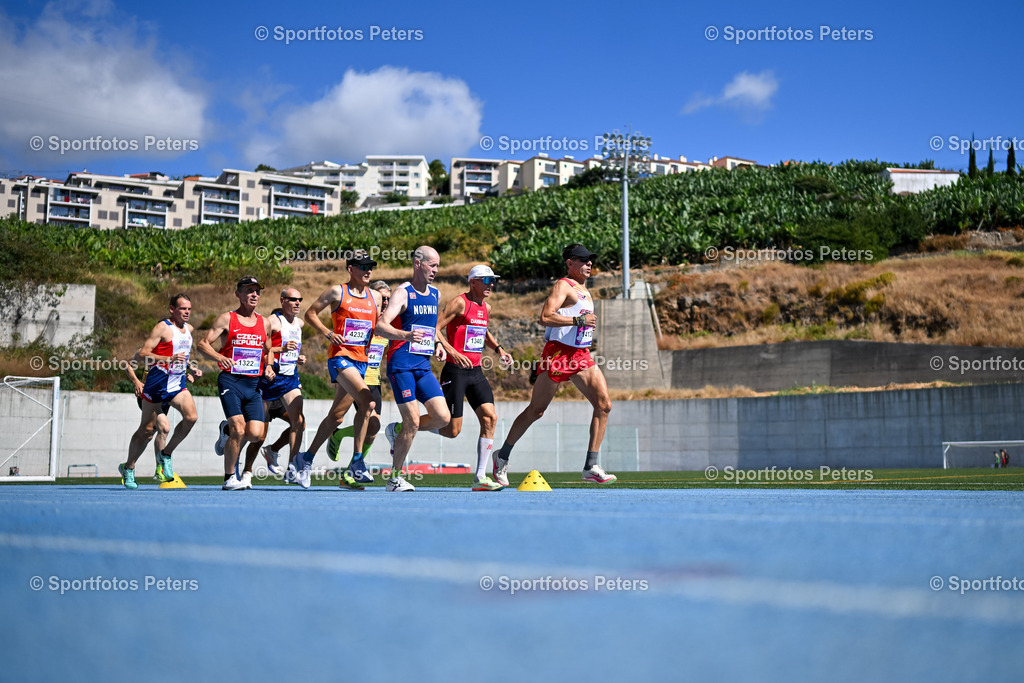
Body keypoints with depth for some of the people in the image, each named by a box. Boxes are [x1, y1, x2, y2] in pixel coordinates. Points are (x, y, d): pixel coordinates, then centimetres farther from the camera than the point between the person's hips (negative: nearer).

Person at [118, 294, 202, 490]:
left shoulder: (189, 329, 12)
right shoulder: (162, 327, -11)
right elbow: (143, 353, -17)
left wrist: (192, 369, 13)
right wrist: (168, 359, -28)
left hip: (178, 384, 6)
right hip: (158, 383, -6)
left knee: (191, 416, -17)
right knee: (147, 429, 2)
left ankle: (166, 454, 3)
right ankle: (128, 468, 20)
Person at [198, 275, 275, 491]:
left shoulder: (265, 323, 14)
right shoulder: (227, 319, 0)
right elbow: (203, 343, -2)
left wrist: (268, 366, 5)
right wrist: (219, 357, -21)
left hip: (254, 384, 4)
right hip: (230, 381, -4)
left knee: (256, 434, -8)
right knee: (238, 430, -16)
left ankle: (228, 434, 27)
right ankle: (229, 477, 1)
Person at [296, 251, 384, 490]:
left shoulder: (375, 296, 13)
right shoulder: (337, 292, -1)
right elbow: (310, 313, 5)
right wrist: (328, 333, -9)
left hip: (362, 360, 6)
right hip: (341, 357, -6)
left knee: (335, 416, 10)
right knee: (368, 402, -25)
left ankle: (307, 457, 26)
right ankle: (357, 462, -18)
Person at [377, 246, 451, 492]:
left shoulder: (435, 294, 13)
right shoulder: (403, 292, -8)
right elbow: (381, 326, -20)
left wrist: (437, 344, 12)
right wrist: (405, 336, -38)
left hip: (424, 367, 7)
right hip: (401, 365, -7)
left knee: (443, 417, -5)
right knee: (412, 422, -10)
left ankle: (396, 431, 19)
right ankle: (394, 478, 5)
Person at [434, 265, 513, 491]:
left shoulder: (486, 307, 15)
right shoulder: (460, 303, -9)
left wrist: (498, 349, 19)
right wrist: (453, 352, -25)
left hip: (476, 371, 7)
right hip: (455, 371, -7)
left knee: (490, 417, -9)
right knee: (452, 430, -6)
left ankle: (480, 477, -5)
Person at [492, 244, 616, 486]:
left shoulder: (584, 290, 20)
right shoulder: (563, 285, -8)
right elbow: (546, 317, -23)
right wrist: (579, 320, -24)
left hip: (581, 356, 8)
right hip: (558, 353, -8)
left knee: (604, 405, -7)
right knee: (536, 410, -1)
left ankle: (591, 467, -5)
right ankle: (502, 456, 17)